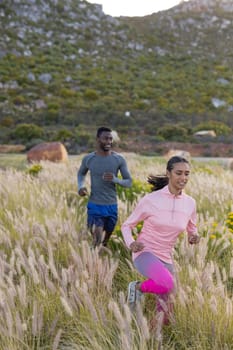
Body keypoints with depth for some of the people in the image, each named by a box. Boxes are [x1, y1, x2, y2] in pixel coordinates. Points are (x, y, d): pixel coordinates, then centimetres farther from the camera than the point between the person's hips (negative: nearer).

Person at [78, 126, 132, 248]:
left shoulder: (119, 159, -6)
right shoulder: (88, 159, -5)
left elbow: (129, 182, -2)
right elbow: (81, 173, 17)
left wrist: (115, 179, -23)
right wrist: (80, 186, -4)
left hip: (112, 206, 2)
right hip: (94, 206, -2)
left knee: (106, 241, 16)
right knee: (97, 242, -13)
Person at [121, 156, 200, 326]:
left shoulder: (190, 203, -1)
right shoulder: (150, 200, -14)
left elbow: (192, 230, 15)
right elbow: (126, 226, -2)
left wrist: (194, 237, -9)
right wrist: (131, 244, -23)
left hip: (165, 259, 5)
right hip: (145, 254, -5)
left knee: (164, 319, 4)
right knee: (168, 284, -37)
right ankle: (138, 287, -4)